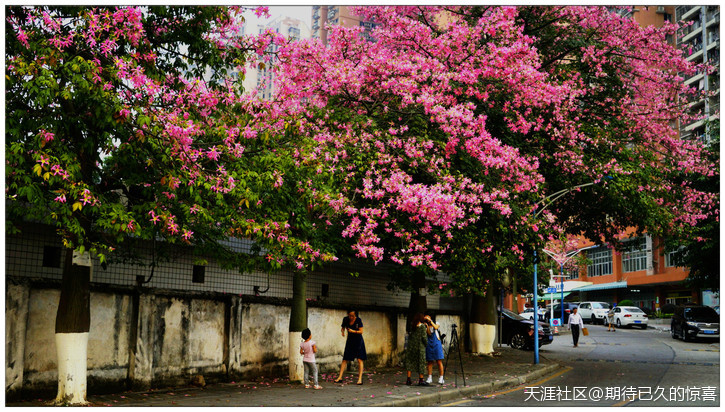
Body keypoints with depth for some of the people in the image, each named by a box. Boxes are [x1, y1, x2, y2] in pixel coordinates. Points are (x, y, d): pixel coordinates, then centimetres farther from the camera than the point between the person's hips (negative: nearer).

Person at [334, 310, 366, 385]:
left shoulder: (358, 320, -14)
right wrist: (342, 331, -15)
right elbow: (343, 328, 8)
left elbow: (361, 331, -13)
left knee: (359, 360, -8)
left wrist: (353, 331, -28)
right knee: (345, 359, 2)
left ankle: (360, 379, -7)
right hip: (350, 341, 3)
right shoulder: (345, 319, -5)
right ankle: (340, 377, 6)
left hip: (358, 341, -3)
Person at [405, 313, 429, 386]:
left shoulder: (412, 325, 4)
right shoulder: (422, 326, -10)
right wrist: (426, 344, 4)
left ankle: (408, 379, 7)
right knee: (420, 362, 4)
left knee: (410, 362, 10)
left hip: (411, 345, 5)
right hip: (419, 346, -5)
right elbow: (424, 337, -14)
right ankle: (421, 380, 8)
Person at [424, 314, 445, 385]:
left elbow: (436, 327, -16)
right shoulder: (425, 327, 7)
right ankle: (429, 378, 8)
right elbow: (429, 333, -8)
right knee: (430, 362, 2)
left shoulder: (436, 323, 6)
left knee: (439, 361, -6)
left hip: (437, 344, -2)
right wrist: (427, 326, -17)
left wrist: (430, 321, -17)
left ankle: (441, 378, -3)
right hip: (429, 345, 2)